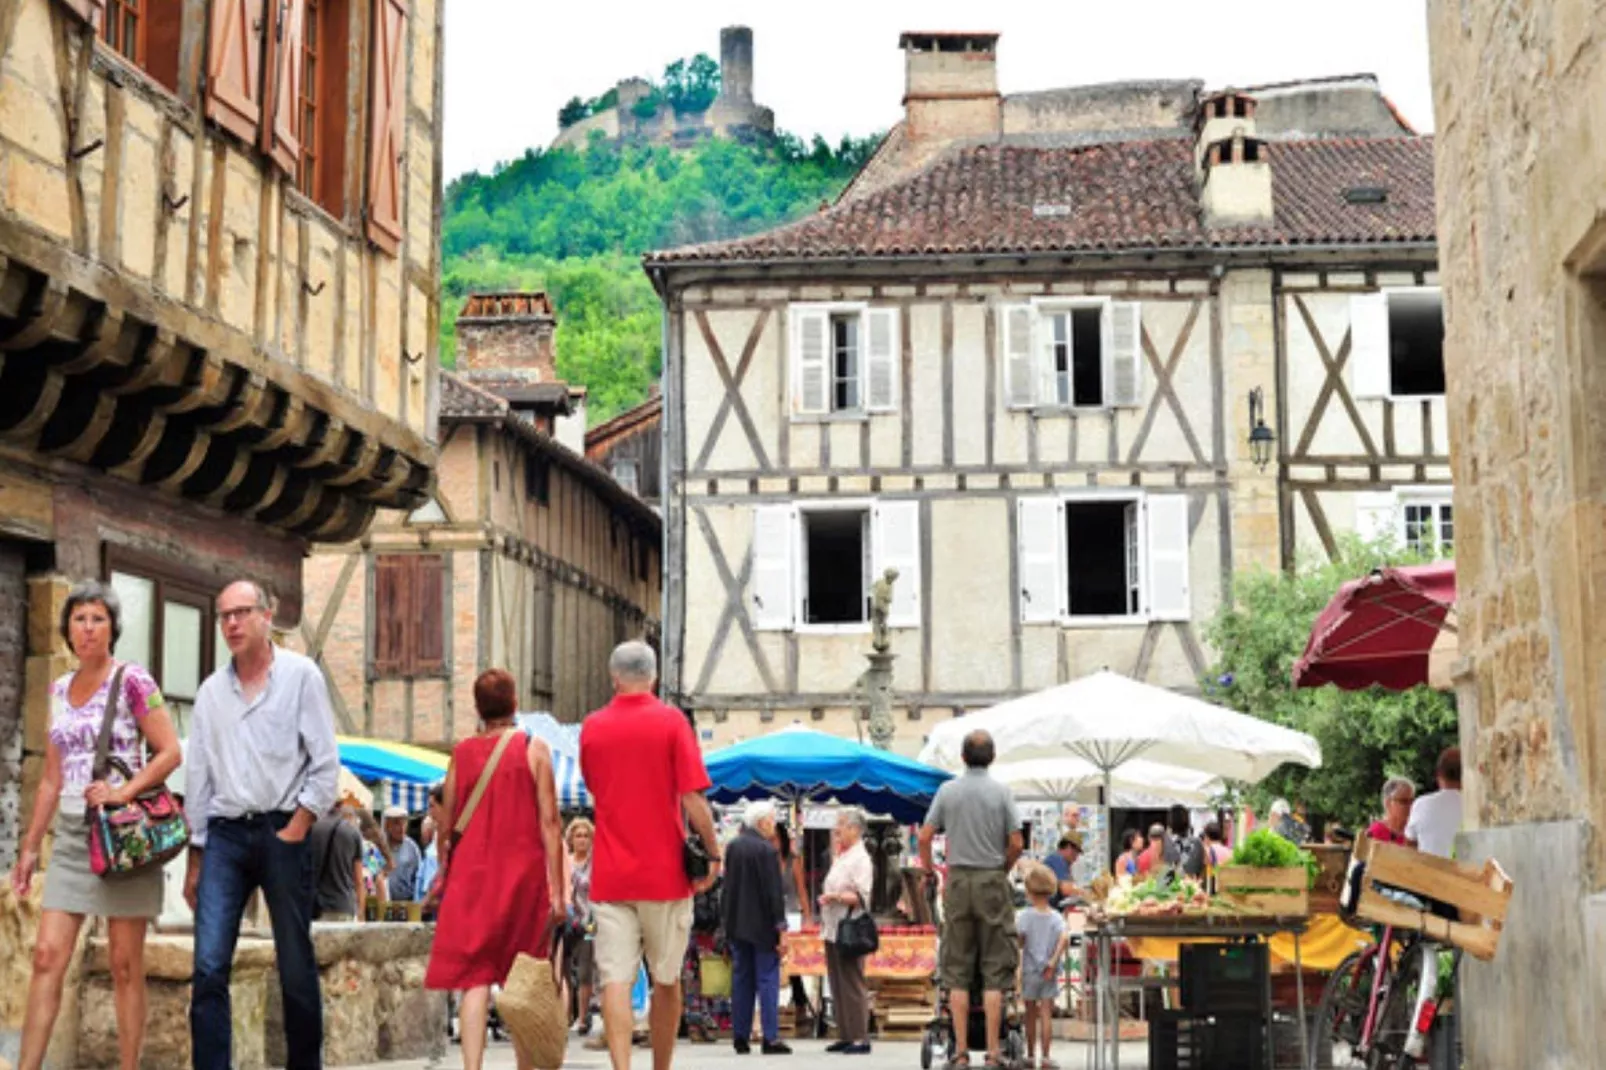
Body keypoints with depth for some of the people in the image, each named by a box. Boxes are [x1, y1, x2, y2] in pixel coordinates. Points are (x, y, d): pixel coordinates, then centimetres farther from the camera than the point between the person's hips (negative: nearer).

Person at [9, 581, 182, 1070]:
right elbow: (52, 778, 16)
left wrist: (125, 790, -21)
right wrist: (30, 846, 14)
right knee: (48, 956, -3)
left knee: (125, 964, -1)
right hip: (71, 836, 5)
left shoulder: (132, 681, -4)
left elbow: (171, 752, -8)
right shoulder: (60, 690, 13)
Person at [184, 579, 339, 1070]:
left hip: (282, 831, -3)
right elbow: (198, 777, 15)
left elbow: (325, 764, -2)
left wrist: (294, 831, -9)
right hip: (224, 833, 3)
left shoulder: (301, 675, 2)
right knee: (208, 967, -7)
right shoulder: (212, 690, 12)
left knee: (296, 969, 2)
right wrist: (195, 859, 12)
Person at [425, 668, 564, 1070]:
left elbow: (446, 822, 6)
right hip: (524, 876, -1)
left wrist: (443, 872, 19)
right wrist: (556, 887, -4)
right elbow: (548, 821, -6)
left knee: (474, 978, -3)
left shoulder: (461, 753, 3)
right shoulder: (533, 749, -3)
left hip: (471, 876, 1)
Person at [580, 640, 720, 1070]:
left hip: (610, 874, 1)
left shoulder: (592, 727, 5)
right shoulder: (671, 721, -5)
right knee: (666, 980, 13)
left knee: (615, 980, -4)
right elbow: (693, 798, -11)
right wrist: (713, 853, -1)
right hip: (664, 871, -1)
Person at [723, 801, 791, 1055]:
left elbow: (728, 885, 11)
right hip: (762, 926, -6)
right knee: (767, 980, -1)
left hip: (737, 924, 6)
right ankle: (770, 1039, -2)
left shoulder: (732, 846, 5)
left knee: (741, 980, 11)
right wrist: (781, 927, -11)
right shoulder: (767, 850, -16)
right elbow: (773, 892, -16)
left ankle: (740, 1036, 12)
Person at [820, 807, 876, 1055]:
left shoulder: (860, 859, -9)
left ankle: (860, 1038, -6)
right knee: (837, 985, 11)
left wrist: (834, 896, -25)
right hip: (833, 929, 9)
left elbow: (861, 896, -17)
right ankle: (845, 1036, 16)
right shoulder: (841, 858, 19)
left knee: (852, 985, -8)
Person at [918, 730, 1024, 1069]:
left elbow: (925, 838, -2)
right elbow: (1016, 843, -6)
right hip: (992, 882, -1)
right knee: (994, 971, 2)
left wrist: (929, 870, 14)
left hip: (958, 880, 1)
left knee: (957, 970, 6)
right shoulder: (1001, 792, -4)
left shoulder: (948, 790, 1)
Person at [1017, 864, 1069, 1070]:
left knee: (1031, 1014, 11)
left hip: (1030, 970, -1)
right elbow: (1065, 938, -16)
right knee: (1046, 1013, 1)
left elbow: (1019, 938, -18)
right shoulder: (1056, 917, -2)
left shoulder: (1025, 915, -7)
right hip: (1049, 974, 1)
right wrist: (1053, 961, -14)